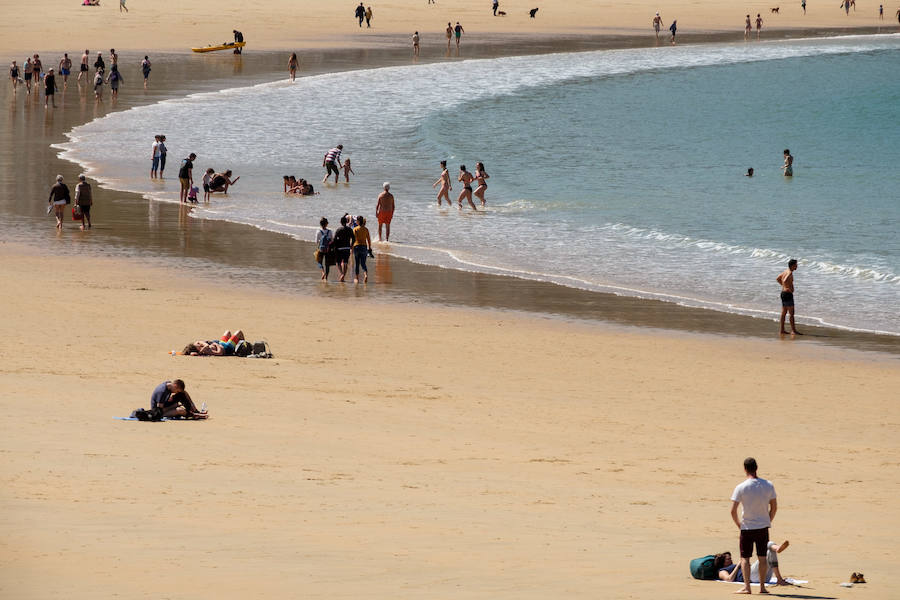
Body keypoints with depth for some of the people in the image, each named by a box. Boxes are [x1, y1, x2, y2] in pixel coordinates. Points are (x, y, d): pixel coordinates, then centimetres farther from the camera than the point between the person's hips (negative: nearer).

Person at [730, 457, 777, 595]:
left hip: (747, 527, -3)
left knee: (745, 558, 6)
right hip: (763, 527, 3)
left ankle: (747, 586, -2)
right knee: (762, 557, 11)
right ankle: (762, 587, 12)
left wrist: (739, 524, 3)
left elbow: (733, 511, -12)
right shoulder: (768, 485, -3)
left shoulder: (741, 488, -12)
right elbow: (774, 507, 4)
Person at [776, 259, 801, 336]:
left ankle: (782, 329, 19)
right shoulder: (790, 273, -19)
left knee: (784, 312, 14)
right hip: (788, 294, -10)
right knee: (791, 313, -7)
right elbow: (785, 281, -36)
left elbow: (777, 279, 24)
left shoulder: (785, 271, 11)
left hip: (783, 293, 10)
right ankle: (793, 331, -7)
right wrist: (790, 288, -22)